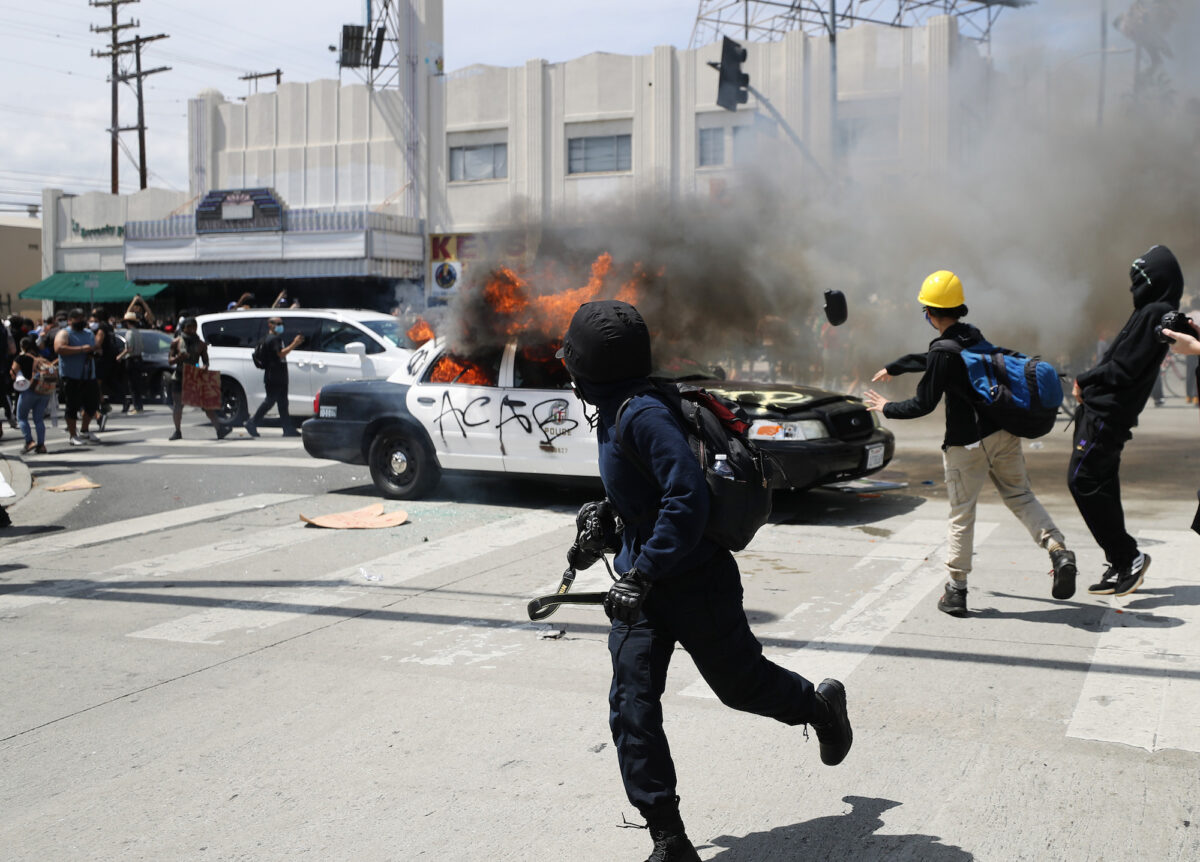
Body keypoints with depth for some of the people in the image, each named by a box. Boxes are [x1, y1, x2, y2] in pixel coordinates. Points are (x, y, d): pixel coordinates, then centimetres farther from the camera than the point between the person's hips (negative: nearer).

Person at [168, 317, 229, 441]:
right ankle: (177, 432, 20)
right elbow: (170, 360, 2)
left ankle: (219, 428, -17)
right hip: (179, 378, 0)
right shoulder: (177, 342, 4)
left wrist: (205, 367, -15)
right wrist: (179, 358, -20)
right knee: (177, 405, 5)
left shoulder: (201, 344, 7)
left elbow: (206, 361, 9)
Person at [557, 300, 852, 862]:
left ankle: (822, 706, 45)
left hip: (696, 582, -8)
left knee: (742, 684, 13)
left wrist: (642, 574, -32)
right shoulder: (616, 413, 6)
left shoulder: (645, 415, -24)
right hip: (643, 582, 8)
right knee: (632, 708, -2)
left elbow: (688, 498, -32)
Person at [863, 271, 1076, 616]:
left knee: (961, 515, 2)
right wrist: (892, 368, 41)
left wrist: (886, 408, 6)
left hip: (968, 443, -7)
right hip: (1005, 433, 7)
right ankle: (1058, 550, -5)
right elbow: (929, 360, 27)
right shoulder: (972, 335, 10)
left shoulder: (944, 350, -16)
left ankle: (955, 591, 9)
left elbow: (923, 404, -12)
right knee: (1021, 497, 15)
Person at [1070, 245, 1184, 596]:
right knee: (1101, 485, 12)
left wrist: (1085, 380, -5)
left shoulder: (1154, 315, -15)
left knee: (1083, 480, -10)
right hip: (1101, 410, 10)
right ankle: (1120, 566, 18)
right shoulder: (1153, 312, 16)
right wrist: (1088, 383, 6)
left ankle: (1128, 557, -4)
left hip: (1107, 415, -10)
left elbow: (1124, 368, -19)